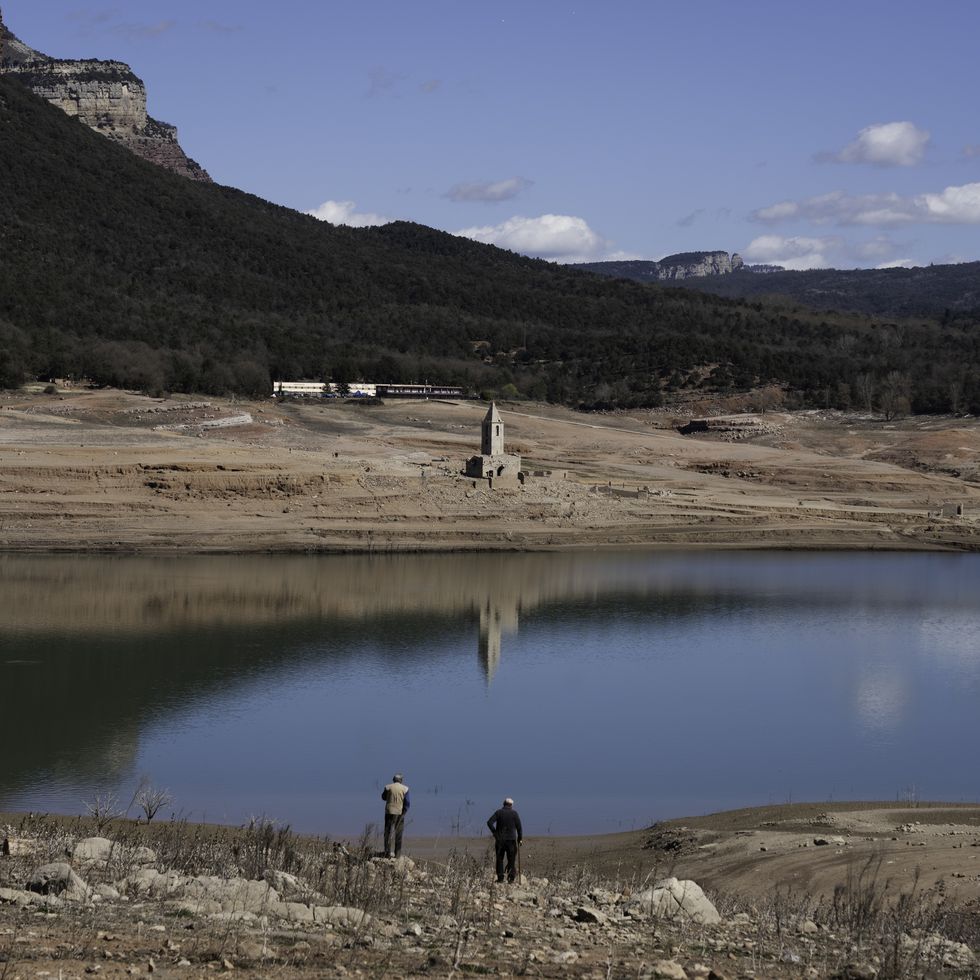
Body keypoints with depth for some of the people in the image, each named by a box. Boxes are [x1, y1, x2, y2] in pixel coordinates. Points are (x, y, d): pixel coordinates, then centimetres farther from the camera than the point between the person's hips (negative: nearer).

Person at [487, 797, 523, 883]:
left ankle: (500, 877, 5)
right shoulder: (514, 813, -1)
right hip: (511, 839, -1)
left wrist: (494, 832, 0)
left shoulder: (498, 812, 2)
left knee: (499, 859, 8)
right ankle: (511, 878, -4)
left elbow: (489, 822, -9)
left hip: (500, 839, 1)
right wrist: (520, 838, 7)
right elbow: (519, 826, -2)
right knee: (511, 860, 4)